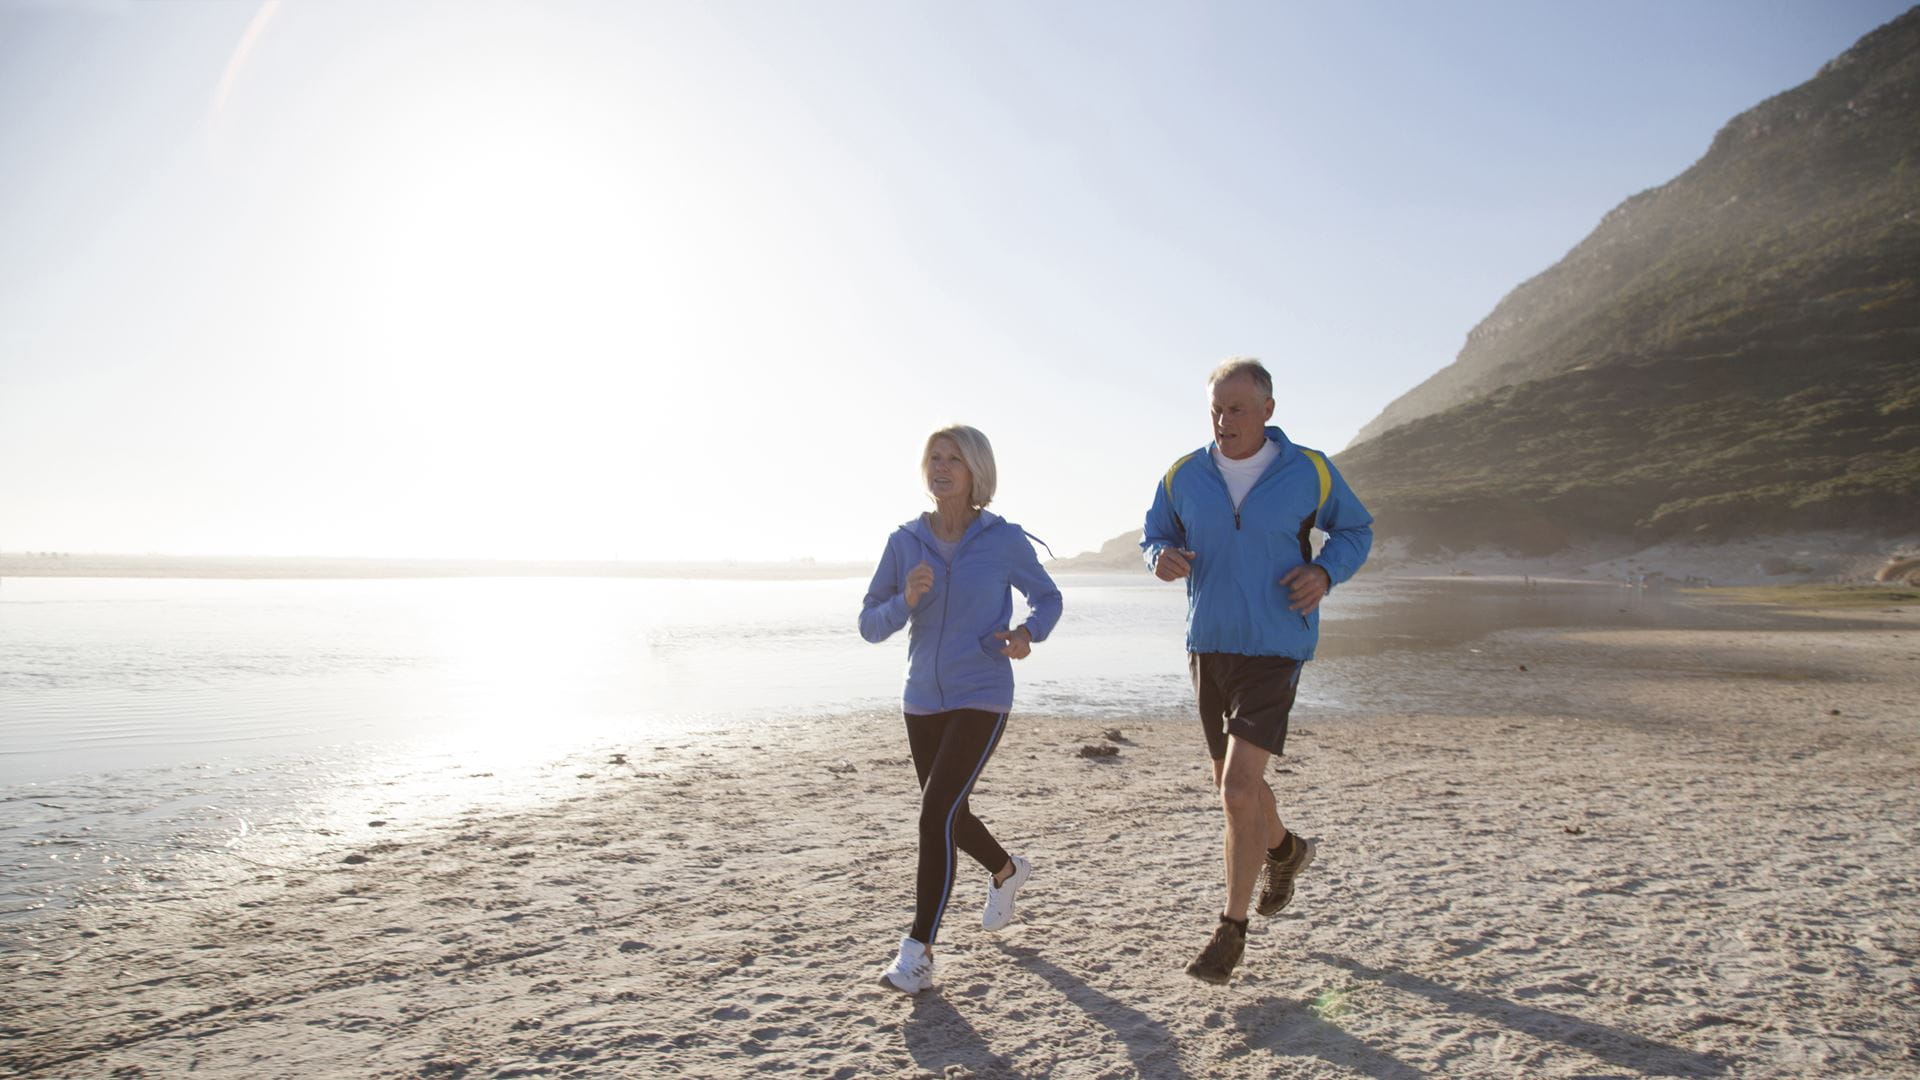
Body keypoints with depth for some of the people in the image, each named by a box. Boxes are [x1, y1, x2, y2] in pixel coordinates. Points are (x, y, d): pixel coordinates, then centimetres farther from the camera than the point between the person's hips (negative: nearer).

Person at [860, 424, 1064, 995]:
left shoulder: (1004, 539, -7)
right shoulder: (904, 541, -1)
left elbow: (1047, 597, 8)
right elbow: (870, 625, 1)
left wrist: (1027, 634, -13)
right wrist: (905, 600, -19)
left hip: (982, 698, -4)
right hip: (923, 699, 5)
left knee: (937, 812, -16)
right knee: (949, 815, 19)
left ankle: (918, 951, -5)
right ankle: (1006, 871, 49)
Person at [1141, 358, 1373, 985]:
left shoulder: (1309, 473, -6)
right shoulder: (1183, 477, -1)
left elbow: (1356, 530, 9)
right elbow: (1154, 535, 13)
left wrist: (1326, 571, -11)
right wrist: (1162, 558, -12)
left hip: (1273, 652, -4)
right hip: (1208, 648, 4)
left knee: (1238, 789, -14)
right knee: (1235, 785, 17)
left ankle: (1232, 929, 3)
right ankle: (1285, 851, 49)